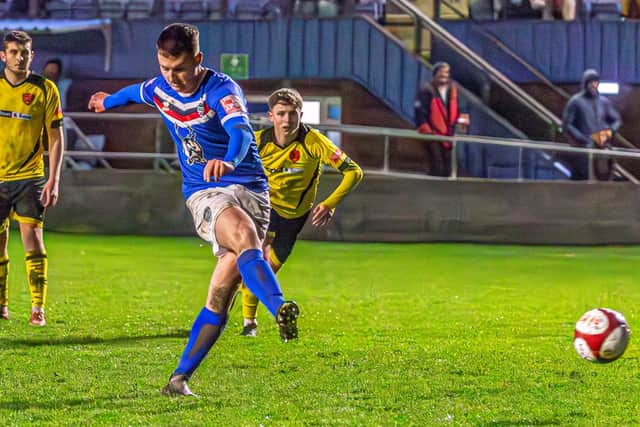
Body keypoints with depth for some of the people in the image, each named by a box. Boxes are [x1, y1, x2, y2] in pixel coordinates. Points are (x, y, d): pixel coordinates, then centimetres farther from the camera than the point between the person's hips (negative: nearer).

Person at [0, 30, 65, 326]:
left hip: (29, 178, -2)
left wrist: (54, 180, -8)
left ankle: (38, 308, -6)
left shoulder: (45, 89, -3)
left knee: (33, 241, -9)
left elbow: (56, 138, -1)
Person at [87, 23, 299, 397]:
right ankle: (281, 310, -59)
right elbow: (135, 92, 32)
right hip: (204, 195, 2)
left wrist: (228, 161, -58)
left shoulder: (221, 90, -14)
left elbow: (241, 131, -35)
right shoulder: (159, 89, 5)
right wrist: (108, 100, 54)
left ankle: (180, 378, 1)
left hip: (249, 189, -2)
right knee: (246, 238, -34)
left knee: (221, 297, -9)